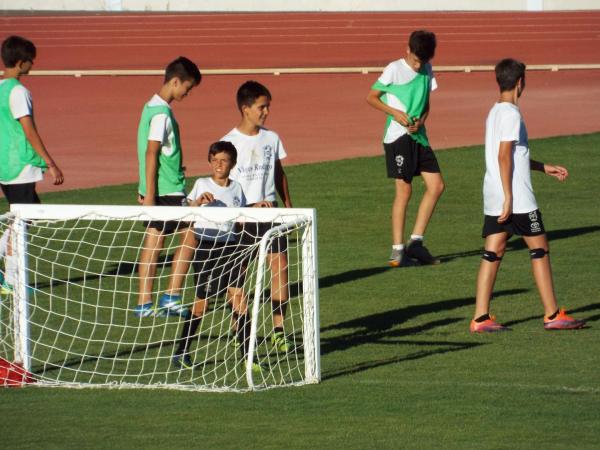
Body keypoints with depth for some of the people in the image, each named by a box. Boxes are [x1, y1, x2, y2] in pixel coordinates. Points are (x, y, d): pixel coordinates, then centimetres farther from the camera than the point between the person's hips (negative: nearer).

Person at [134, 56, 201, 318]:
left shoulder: (152, 107, 13)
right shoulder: (162, 113, -16)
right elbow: (151, 153, -20)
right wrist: (149, 194, -20)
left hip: (155, 190, 9)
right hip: (167, 190, -9)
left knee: (153, 240, 9)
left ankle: (144, 303, 10)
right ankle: (170, 298, -1)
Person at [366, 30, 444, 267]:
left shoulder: (426, 70, 10)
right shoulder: (395, 69, -7)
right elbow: (371, 97, -3)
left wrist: (420, 120, -5)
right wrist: (395, 113, -17)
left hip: (418, 136, 7)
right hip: (398, 136, -7)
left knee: (436, 186, 1)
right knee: (404, 190, -8)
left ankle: (415, 242, 7)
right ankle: (397, 249, -2)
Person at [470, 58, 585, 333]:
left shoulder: (494, 112, 15)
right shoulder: (511, 114, -13)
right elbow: (504, 157, -20)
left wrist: (545, 168, 30)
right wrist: (508, 198, -21)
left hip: (493, 197, 9)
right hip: (517, 198, -9)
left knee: (493, 253, 4)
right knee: (539, 249, 1)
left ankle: (481, 318, -2)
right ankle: (552, 315, 4)